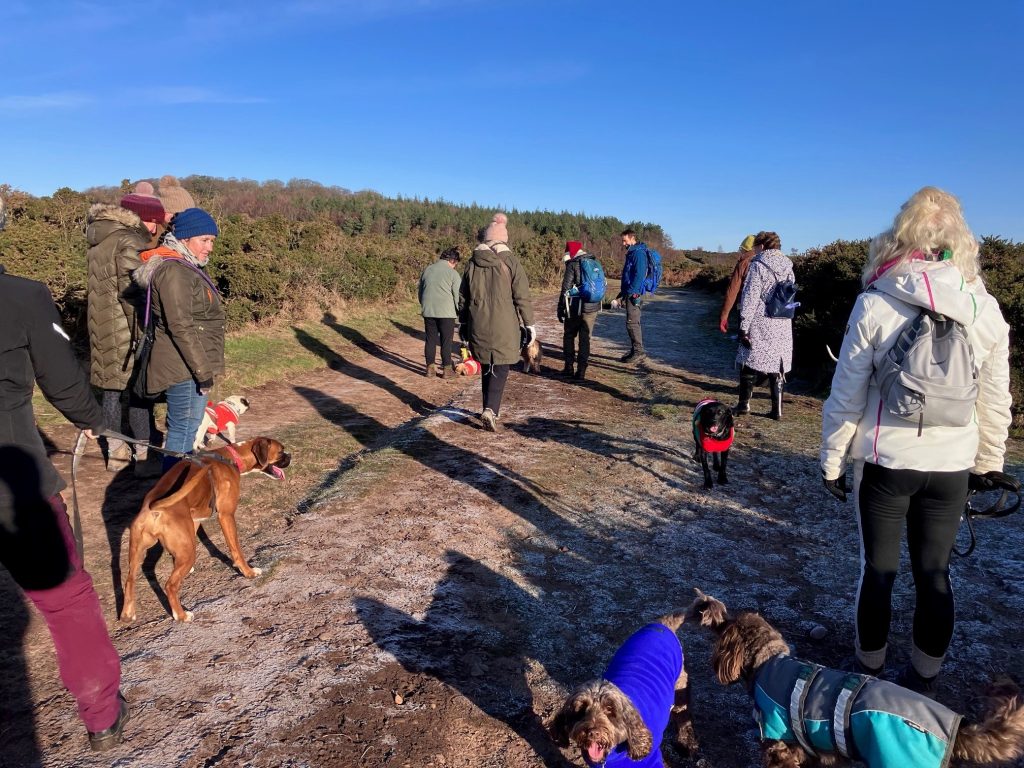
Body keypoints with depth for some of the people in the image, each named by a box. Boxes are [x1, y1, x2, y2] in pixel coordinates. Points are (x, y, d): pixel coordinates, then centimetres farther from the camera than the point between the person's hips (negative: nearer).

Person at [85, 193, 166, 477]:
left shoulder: (99, 241, 13)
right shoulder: (128, 242, -15)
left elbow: (103, 288, 18)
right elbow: (132, 292, -20)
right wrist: (145, 333, -18)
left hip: (102, 326, 9)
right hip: (127, 331, -9)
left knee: (112, 389, 14)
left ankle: (115, 452, 24)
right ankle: (144, 457, 6)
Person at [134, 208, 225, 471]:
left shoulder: (184, 268, 16)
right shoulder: (173, 271, -17)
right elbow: (182, 328, -22)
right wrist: (203, 371, -20)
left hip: (187, 367, 11)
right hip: (185, 369, -11)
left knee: (185, 428, 17)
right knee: (183, 430, -4)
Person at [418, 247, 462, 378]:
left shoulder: (427, 270, 10)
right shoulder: (453, 273, -8)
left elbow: (420, 292, 17)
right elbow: (458, 296, -8)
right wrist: (460, 312, 5)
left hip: (428, 311, 5)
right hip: (446, 312, -5)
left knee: (430, 339, 10)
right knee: (446, 341, 4)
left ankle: (430, 368, 14)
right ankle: (447, 368, 9)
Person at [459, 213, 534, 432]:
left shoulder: (473, 263, 6)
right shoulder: (510, 261, -5)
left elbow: (463, 296, 12)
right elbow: (522, 296, -6)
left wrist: (463, 323, 21)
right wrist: (529, 323, 1)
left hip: (478, 325, 4)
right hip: (503, 326, -3)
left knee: (486, 367, 16)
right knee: (500, 368, 0)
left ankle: (490, 408, 25)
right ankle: (490, 410, -17)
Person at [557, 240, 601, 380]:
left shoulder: (573, 265, -9)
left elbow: (565, 290, -11)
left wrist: (560, 310, -5)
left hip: (576, 309, -5)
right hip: (593, 308, 5)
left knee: (569, 336, 12)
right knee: (585, 339, 8)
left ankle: (569, 367, 13)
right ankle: (581, 371, 7)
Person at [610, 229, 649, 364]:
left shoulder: (639, 253, -13)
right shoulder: (631, 253, 18)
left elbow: (639, 275, -21)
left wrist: (632, 293, -22)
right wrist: (622, 294, 22)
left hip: (634, 294, -10)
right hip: (629, 293, 10)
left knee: (632, 323, -10)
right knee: (633, 323, 12)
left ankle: (639, 352, -6)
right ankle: (635, 351, 19)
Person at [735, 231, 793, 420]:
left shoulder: (758, 265, -8)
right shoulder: (788, 267, 11)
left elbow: (750, 297, -11)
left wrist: (743, 326, -10)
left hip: (760, 325, -5)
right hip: (783, 326, 5)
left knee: (749, 362, 7)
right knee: (777, 367, 9)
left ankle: (744, 404, 8)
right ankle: (777, 410, 10)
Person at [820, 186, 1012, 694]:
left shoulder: (875, 305, -12)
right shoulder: (985, 310, -2)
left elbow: (847, 394, -9)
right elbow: (996, 400, 5)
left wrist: (832, 459, 2)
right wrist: (988, 462, 19)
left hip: (885, 461, -2)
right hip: (952, 465, 3)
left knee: (877, 568, 13)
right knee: (934, 572, 16)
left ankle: (869, 666, 30)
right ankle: (924, 678, 31)